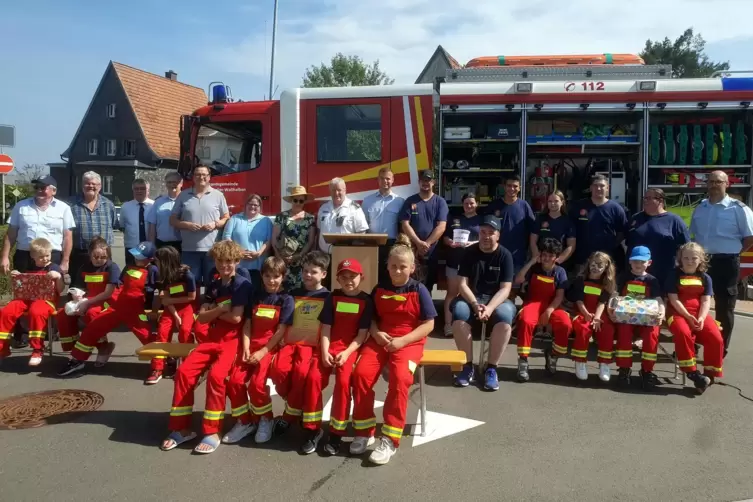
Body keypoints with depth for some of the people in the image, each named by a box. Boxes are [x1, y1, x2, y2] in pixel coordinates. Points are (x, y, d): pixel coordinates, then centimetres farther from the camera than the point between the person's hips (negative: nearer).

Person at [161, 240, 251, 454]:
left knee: (215, 375, -29)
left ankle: (212, 433, -16)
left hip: (231, 341, -6)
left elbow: (236, 317, -15)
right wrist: (220, 310, -12)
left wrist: (213, 312, -1)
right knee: (184, 371, -13)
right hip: (210, 339, 6)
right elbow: (201, 317, 6)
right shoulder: (213, 286, 14)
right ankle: (181, 428, -1)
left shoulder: (242, 285, -5)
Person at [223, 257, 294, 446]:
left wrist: (262, 352, -14)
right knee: (235, 380, -16)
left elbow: (281, 331, -7)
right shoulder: (256, 296, 13)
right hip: (252, 346, 4)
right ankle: (244, 421, 4)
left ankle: (265, 419, 2)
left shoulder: (286, 299, -1)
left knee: (256, 383, -24)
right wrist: (246, 348, -5)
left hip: (271, 348, -4)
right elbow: (247, 325, 9)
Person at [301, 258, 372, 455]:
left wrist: (346, 353, -16)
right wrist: (324, 352, -11)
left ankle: (337, 432, -11)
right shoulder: (332, 297, 8)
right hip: (329, 347, 2)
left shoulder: (366, 300, 1)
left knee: (343, 381, -27)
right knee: (313, 378, -21)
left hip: (351, 349, -2)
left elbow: (362, 333, -3)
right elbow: (325, 328, 4)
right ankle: (314, 429, -6)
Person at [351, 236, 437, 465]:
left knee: (400, 378, -30)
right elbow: (371, 318, 14)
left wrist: (402, 341, -16)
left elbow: (428, 325, -5)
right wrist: (376, 334, -8)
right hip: (380, 340, 3)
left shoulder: (419, 290, -3)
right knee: (361, 373, -22)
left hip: (409, 342, -3)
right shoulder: (379, 289, 8)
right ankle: (365, 431, -6)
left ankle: (390, 439, -20)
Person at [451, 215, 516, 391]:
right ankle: (467, 365, -17)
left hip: (496, 299, -1)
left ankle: (491, 368, -19)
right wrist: (475, 304, -22)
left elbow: (505, 288, -10)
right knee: (459, 311, -31)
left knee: (505, 315, -33)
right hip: (471, 298, 1)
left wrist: (489, 308, -26)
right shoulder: (469, 252, 1)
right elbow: (462, 284, -5)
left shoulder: (505, 255, -3)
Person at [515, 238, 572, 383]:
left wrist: (548, 311, -19)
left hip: (551, 306, 1)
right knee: (526, 321, -35)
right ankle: (523, 360, -23)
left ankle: (552, 354, 2)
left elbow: (559, 296, -4)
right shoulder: (534, 268, 1)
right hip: (533, 303, -1)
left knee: (566, 324, -28)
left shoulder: (560, 272, 1)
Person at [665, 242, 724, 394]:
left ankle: (709, 374, -5)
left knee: (716, 338, -20)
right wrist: (688, 316, -18)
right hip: (678, 313, -3)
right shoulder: (674, 275, 1)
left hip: (699, 315, 4)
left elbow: (706, 301, 1)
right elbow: (674, 299, -7)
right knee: (683, 333, -35)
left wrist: (701, 318, -18)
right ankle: (691, 371, -24)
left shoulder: (705, 278, 10)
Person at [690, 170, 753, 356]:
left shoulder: (738, 208, -8)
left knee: (724, 307, 5)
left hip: (726, 263, -5)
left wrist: (733, 252, -4)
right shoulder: (700, 208, 9)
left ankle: (720, 349, 15)